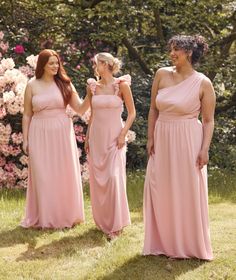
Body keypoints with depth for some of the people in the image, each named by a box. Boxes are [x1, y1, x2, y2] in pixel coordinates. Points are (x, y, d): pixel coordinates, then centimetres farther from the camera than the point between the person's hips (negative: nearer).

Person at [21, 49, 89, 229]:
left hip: (62, 133, 1)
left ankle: (66, 215, 19)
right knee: (43, 176, 3)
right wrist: (25, 139, 1)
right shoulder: (32, 85, 2)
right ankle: (45, 218, 14)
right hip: (40, 134, -1)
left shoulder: (64, 84, 4)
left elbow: (80, 109, 3)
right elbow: (27, 115, 5)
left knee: (64, 174, 5)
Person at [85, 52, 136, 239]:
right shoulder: (92, 86, 7)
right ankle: (102, 221, 21)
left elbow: (132, 112, -1)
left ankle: (116, 224, -3)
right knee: (97, 179, 7)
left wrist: (123, 134, -11)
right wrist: (87, 137, 12)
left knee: (114, 178, -12)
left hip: (114, 136, -5)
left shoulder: (122, 85, -5)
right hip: (96, 136, 5)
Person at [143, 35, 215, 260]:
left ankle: (191, 245, 20)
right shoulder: (162, 74, 2)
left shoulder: (203, 83, -7)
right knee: (161, 193, 9)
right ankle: (164, 243, 25)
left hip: (188, 143, -4)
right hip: (162, 141, 4)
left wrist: (204, 149, -12)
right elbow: (153, 109, 8)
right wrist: (150, 138, 4)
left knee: (188, 194, 4)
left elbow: (208, 121, -4)